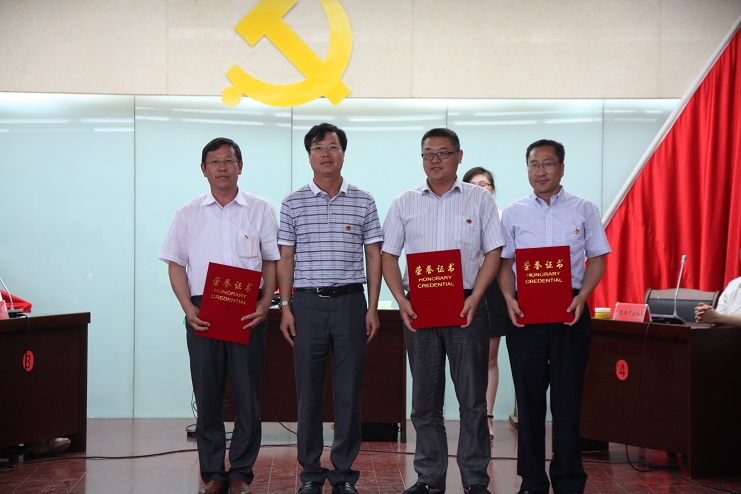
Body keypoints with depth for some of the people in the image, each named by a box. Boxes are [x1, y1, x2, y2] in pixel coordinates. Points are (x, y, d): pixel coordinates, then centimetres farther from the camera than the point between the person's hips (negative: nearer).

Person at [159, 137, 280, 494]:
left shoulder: (259, 210, 7)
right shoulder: (189, 214, 9)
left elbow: (272, 261, 8)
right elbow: (176, 264, 8)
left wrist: (265, 303, -7)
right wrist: (188, 308, -6)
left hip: (248, 313, -1)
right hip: (202, 313, 1)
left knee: (247, 395, 1)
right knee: (207, 395, 4)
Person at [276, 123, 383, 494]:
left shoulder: (363, 202, 7)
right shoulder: (293, 203, 7)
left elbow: (374, 257, 7)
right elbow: (286, 259, 8)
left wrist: (372, 308, 1)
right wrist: (285, 306, 1)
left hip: (350, 300, 0)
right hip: (307, 301, 0)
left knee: (349, 390, 2)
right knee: (308, 390, 3)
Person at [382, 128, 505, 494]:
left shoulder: (479, 200, 5)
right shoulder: (405, 203, 10)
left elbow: (493, 253, 2)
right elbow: (389, 256, 9)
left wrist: (474, 299, -11)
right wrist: (401, 300, -6)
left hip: (467, 306, -2)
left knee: (473, 397, 0)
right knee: (425, 399, 7)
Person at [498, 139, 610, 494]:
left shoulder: (584, 210, 6)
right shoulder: (513, 213, 8)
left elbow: (597, 259, 5)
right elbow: (505, 263, 9)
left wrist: (582, 297, -11)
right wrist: (509, 298, -8)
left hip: (570, 311, -1)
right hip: (525, 312, 1)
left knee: (567, 396, 0)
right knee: (529, 396, 4)